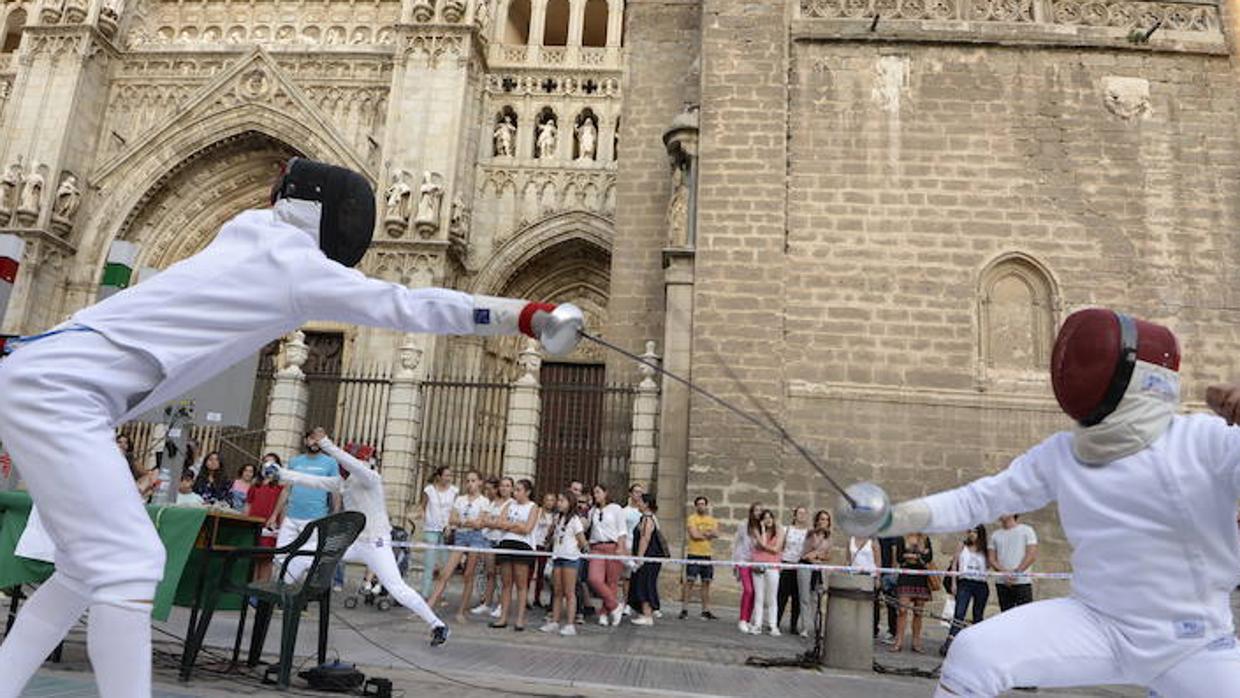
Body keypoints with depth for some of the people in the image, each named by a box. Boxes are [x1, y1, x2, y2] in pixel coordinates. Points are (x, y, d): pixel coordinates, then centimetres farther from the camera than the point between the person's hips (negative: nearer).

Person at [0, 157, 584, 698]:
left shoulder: (252, 241, 12)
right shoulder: (291, 264, -11)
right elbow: (408, 306, -14)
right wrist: (525, 314, -13)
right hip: (57, 388, -9)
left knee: (91, 570, 15)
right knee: (130, 568, -13)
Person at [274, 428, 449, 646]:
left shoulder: (369, 478, -18)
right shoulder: (341, 481, 5)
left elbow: (351, 463, -37)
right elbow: (313, 481, 10)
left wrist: (324, 442, -41)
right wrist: (280, 473, 7)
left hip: (375, 544, -8)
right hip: (352, 541, 8)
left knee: (398, 590, -16)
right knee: (301, 559, 8)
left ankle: (437, 625, -7)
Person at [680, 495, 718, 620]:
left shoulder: (712, 520, 13)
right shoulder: (691, 519, -2)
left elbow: (716, 534, -3)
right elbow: (694, 535, -15)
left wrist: (701, 532, -12)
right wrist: (708, 535, -3)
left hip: (707, 555, 5)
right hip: (693, 554, -5)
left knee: (706, 582, 7)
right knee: (689, 581, -6)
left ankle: (706, 610, 13)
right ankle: (684, 609, -3)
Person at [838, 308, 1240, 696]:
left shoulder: (1206, 441, -14)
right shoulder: (1059, 455, -3)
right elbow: (977, 499, -1)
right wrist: (891, 518, -13)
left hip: (1193, 643, -1)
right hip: (1097, 624, 2)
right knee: (973, 654, -19)